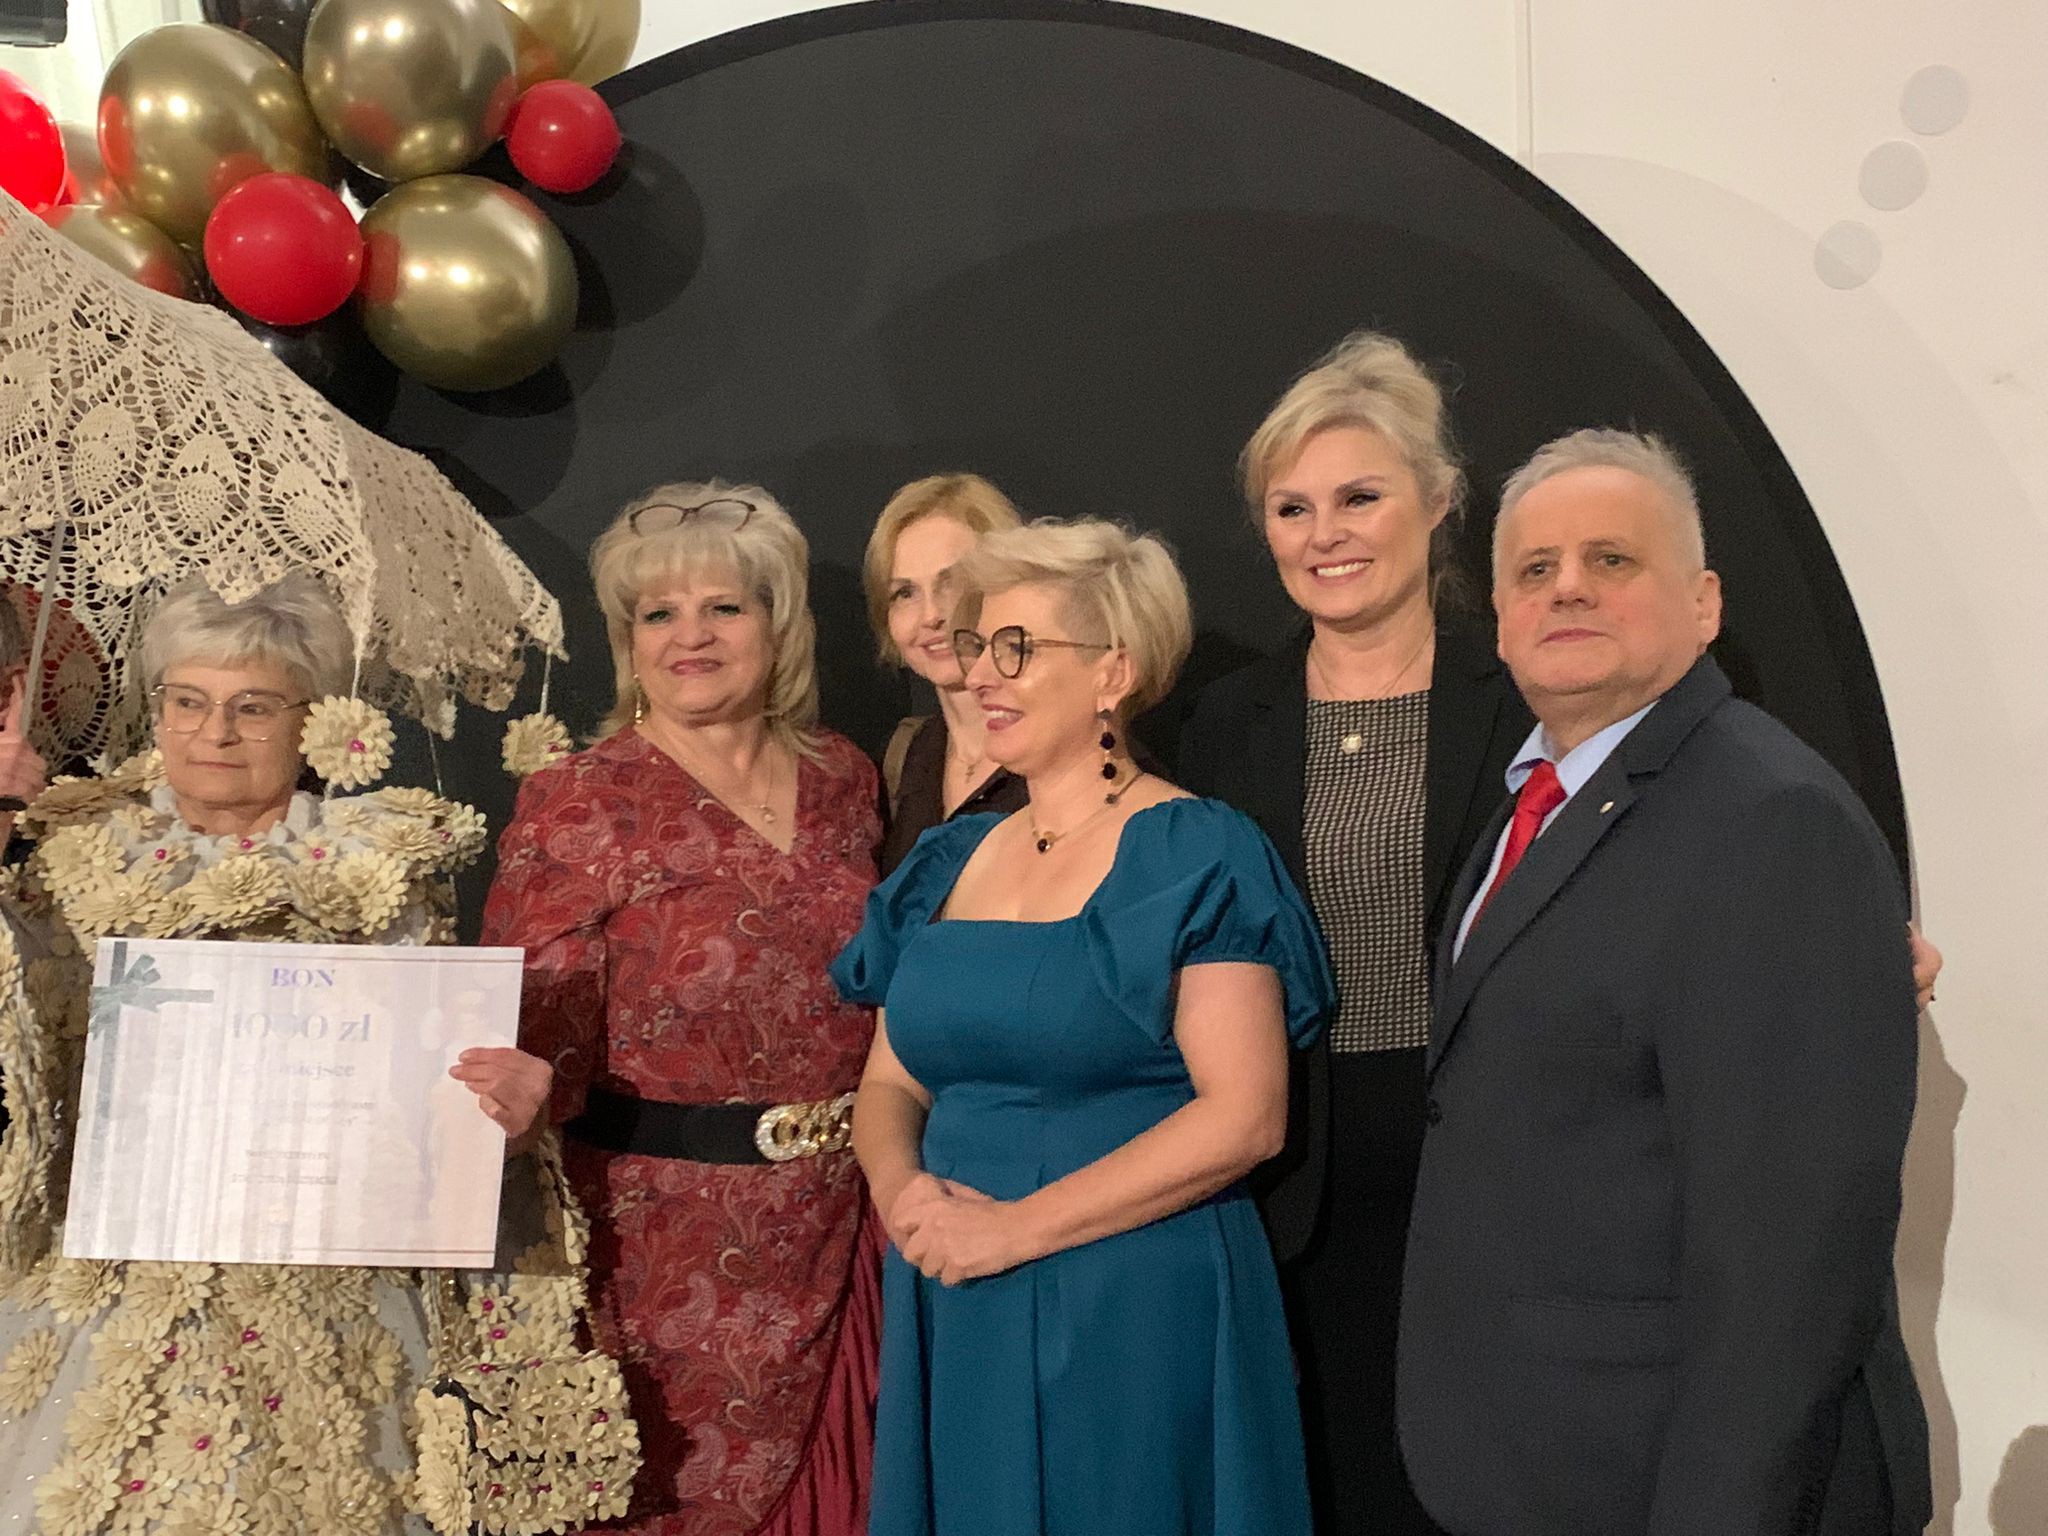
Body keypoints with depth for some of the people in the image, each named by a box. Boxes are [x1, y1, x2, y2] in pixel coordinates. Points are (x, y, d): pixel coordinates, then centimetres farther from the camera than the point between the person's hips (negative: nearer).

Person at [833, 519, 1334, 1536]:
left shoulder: (1197, 857, -10)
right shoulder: (947, 862, 9)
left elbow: (1243, 1115, -16)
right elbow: (891, 1083, 14)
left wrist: (1020, 1225, -18)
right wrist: (899, 1185, -8)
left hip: (1137, 1316, -6)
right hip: (955, 1318, 6)